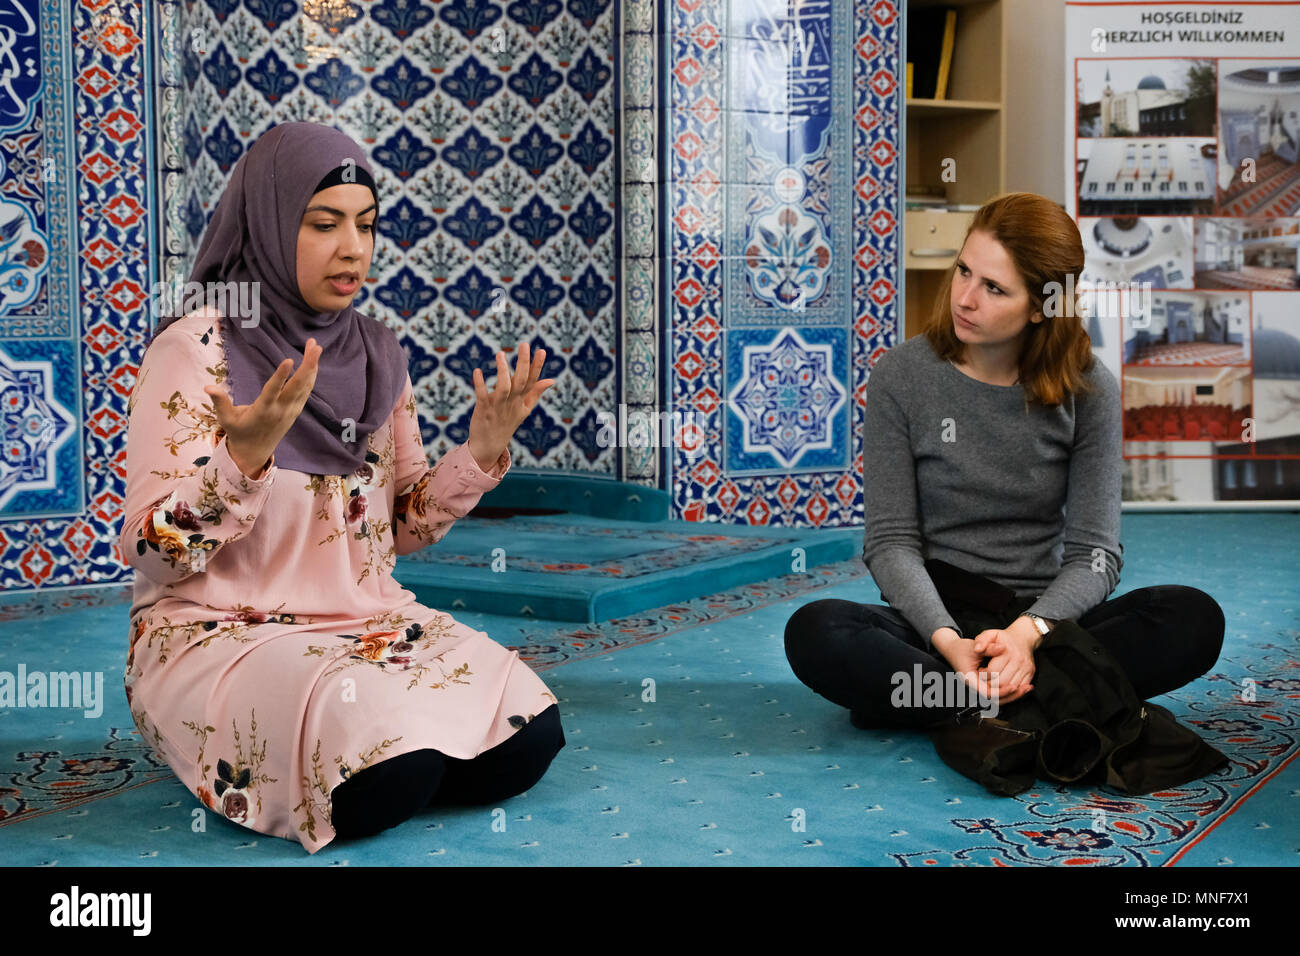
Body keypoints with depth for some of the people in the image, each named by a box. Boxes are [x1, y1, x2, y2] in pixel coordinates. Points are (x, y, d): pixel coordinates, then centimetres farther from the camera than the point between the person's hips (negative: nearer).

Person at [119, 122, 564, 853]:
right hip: (220, 635, -6)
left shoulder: (375, 352, 7)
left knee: (527, 738, -16)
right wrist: (247, 455, -32)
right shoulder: (195, 349, -11)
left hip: (368, 622, 6)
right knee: (392, 773, -30)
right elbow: (151, 553, -15)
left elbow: (404, 529, 12)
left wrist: (484, 448, -5)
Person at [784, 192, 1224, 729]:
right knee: (814, 633, -32)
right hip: (934, 620, -1)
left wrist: (1028, 630, -26)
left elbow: (1094, 550, -5)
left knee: (1193, 618, -26)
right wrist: (947, 640, -25)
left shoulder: (1088, 391, -1)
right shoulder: (902, 377, -3)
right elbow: (891, 542, -6)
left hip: (1042, 619, 1)